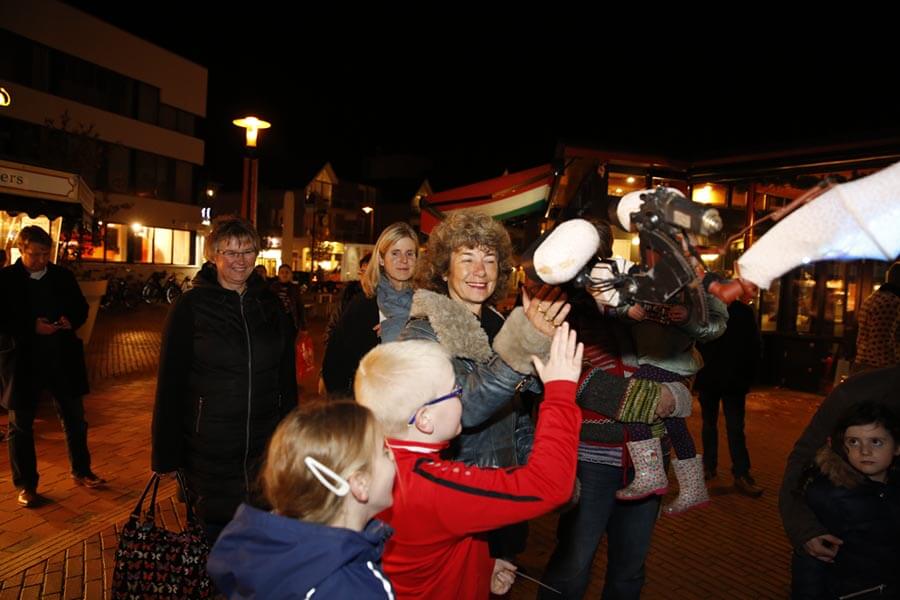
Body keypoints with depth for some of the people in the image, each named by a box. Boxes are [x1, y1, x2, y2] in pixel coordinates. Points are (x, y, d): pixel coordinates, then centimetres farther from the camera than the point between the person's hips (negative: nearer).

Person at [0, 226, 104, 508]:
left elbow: (81, 308, 10)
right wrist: (31, 327, -22)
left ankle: (81, 471, 30)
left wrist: (71, 321, -11)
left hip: (63, 358, 3)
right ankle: (26, 485, 23)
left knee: (75, 418, 13)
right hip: (23, 361, -3)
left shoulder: (63, 276, 2)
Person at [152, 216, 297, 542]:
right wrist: (168, 453, -5)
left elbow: (287, 374, 8)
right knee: (216, 528, 11)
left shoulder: (270, 304, 4)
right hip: (209, 447, -2)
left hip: (266, 445, 3)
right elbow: (171, 381, -5)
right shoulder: (190, 305, -6)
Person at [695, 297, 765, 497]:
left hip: (734, 381, -1)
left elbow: (755, 347, 1)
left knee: (735, 428, -1)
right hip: (708, 380, 1)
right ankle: (709, 465, 25)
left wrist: (747, 375, -4)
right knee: (709, 424, 13)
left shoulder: (744, 312, -1)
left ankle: (742, 475, 4)